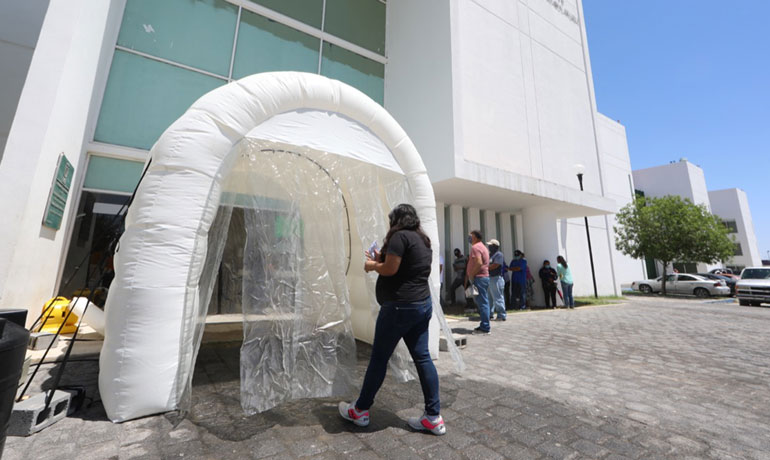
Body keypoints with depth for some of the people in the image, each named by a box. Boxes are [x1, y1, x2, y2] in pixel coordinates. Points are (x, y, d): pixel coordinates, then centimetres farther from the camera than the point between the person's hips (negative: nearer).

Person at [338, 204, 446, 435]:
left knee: (379, 358, 6)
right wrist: (381, 260, 17)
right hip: (422, 304, 9)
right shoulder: (423, 240, 15)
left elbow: (390, 269, -18)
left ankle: (360, 411, 23)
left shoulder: (400, 236, -13)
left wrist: (372, 265, 1)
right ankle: (433, 417, 20)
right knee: (422, 358, 12)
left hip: (399, 306, -9)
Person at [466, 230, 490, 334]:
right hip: (484, 276, 10)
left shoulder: (475, 247, -11)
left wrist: (471, 276, -17)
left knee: (482, 303, -7)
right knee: (483, 302, 13)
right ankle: (484, 325, 20)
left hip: (479, 278, -10)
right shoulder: (483, 247, 21)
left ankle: (485, 328, -3)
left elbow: (479, 263, -24)